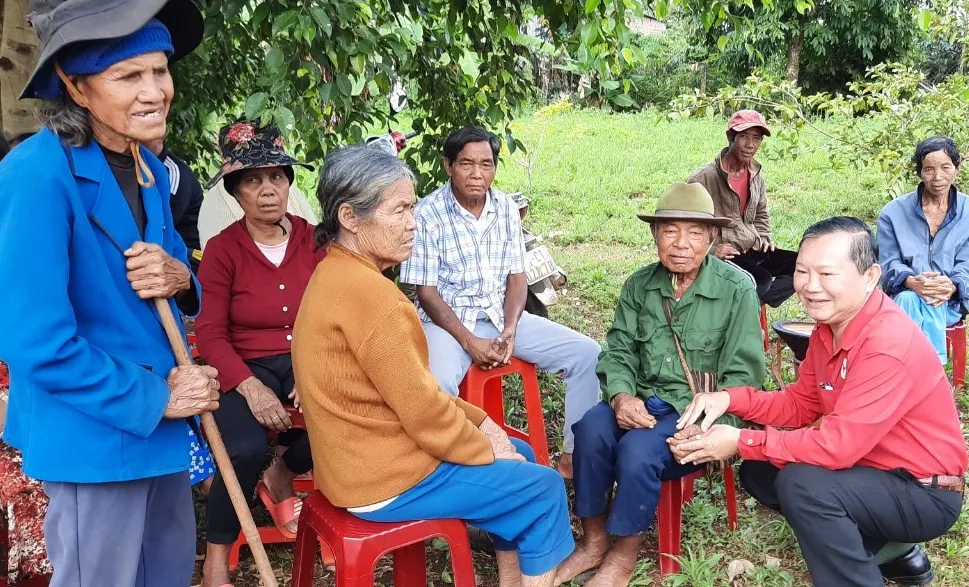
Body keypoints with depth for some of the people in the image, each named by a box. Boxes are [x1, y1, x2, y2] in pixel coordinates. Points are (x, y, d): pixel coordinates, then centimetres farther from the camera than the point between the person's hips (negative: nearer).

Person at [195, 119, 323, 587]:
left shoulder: (314, 240, 2)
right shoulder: (222, 250, -4)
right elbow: (211, 335, -8)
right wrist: (252, 388, -23)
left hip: (307, 365, 3)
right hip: (246, 369, -2)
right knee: (246, 449, -29)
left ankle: (280, 477, 11)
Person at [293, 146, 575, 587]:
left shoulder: (338, 274, 7)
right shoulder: (365, 290, -26)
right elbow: (422, 410, -22)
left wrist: (480, 421, 7)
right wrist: (490, 453, -7)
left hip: (368, 456, 10)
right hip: (388, 479, -10)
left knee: (520, 454, 21)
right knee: (544, 489, 2)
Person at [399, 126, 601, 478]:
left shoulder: (507, 209, 4)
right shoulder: (427, 215, -10)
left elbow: (517, 277, 5)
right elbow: (426, 292, -10)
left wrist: (510, 330, -13)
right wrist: (469, 342, -20)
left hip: (503, 315, 5)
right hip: (447, 319, -5)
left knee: (587, 354, -8)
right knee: (436, 383, -38)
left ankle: (573, 459, 3)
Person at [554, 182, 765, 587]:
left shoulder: (737, 289, -8)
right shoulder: (639, 285, 5)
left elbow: (745, 372, -9)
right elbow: (619, 352, 4)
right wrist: (621, 396, -17)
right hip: (644, 399, 4)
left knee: (637, 449, -31)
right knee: (591, 429, -27)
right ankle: (593, 542, -7)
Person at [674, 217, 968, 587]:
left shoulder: (888, 346, -29)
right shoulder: (830, 326, 0)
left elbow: (839, 445, -31)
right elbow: (801, 404, 6)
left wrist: (742, 441, -25)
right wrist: (732, 399, -11)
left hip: (925, 494, -9)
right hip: (877, 469, 9)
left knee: (803, 484, -30)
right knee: (758, 472, 6)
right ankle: (887, 550, 15)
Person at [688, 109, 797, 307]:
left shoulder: (756, 174, 10)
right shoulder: (704, 178, -13)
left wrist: (765, 240, 10)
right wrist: (711, 251, -18)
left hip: (753, 251, 8)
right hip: (723, 257, -8)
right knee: (761, 280, -33)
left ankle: (756, 301, -9)